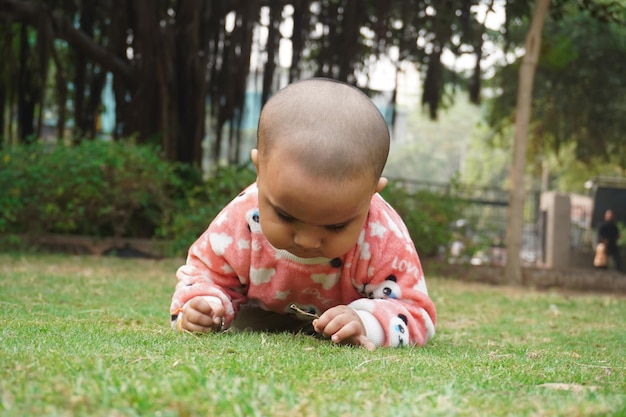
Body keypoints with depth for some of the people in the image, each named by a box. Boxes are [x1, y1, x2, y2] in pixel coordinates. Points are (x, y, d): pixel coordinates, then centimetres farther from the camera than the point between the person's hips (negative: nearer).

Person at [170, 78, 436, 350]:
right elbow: (207, 274, -16)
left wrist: (366, 324, -59)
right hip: (266, 317, 0)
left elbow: (416, 315, -36)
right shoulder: (240, 223, -37)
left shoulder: (385, 241, -44)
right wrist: (197, 306, -40)